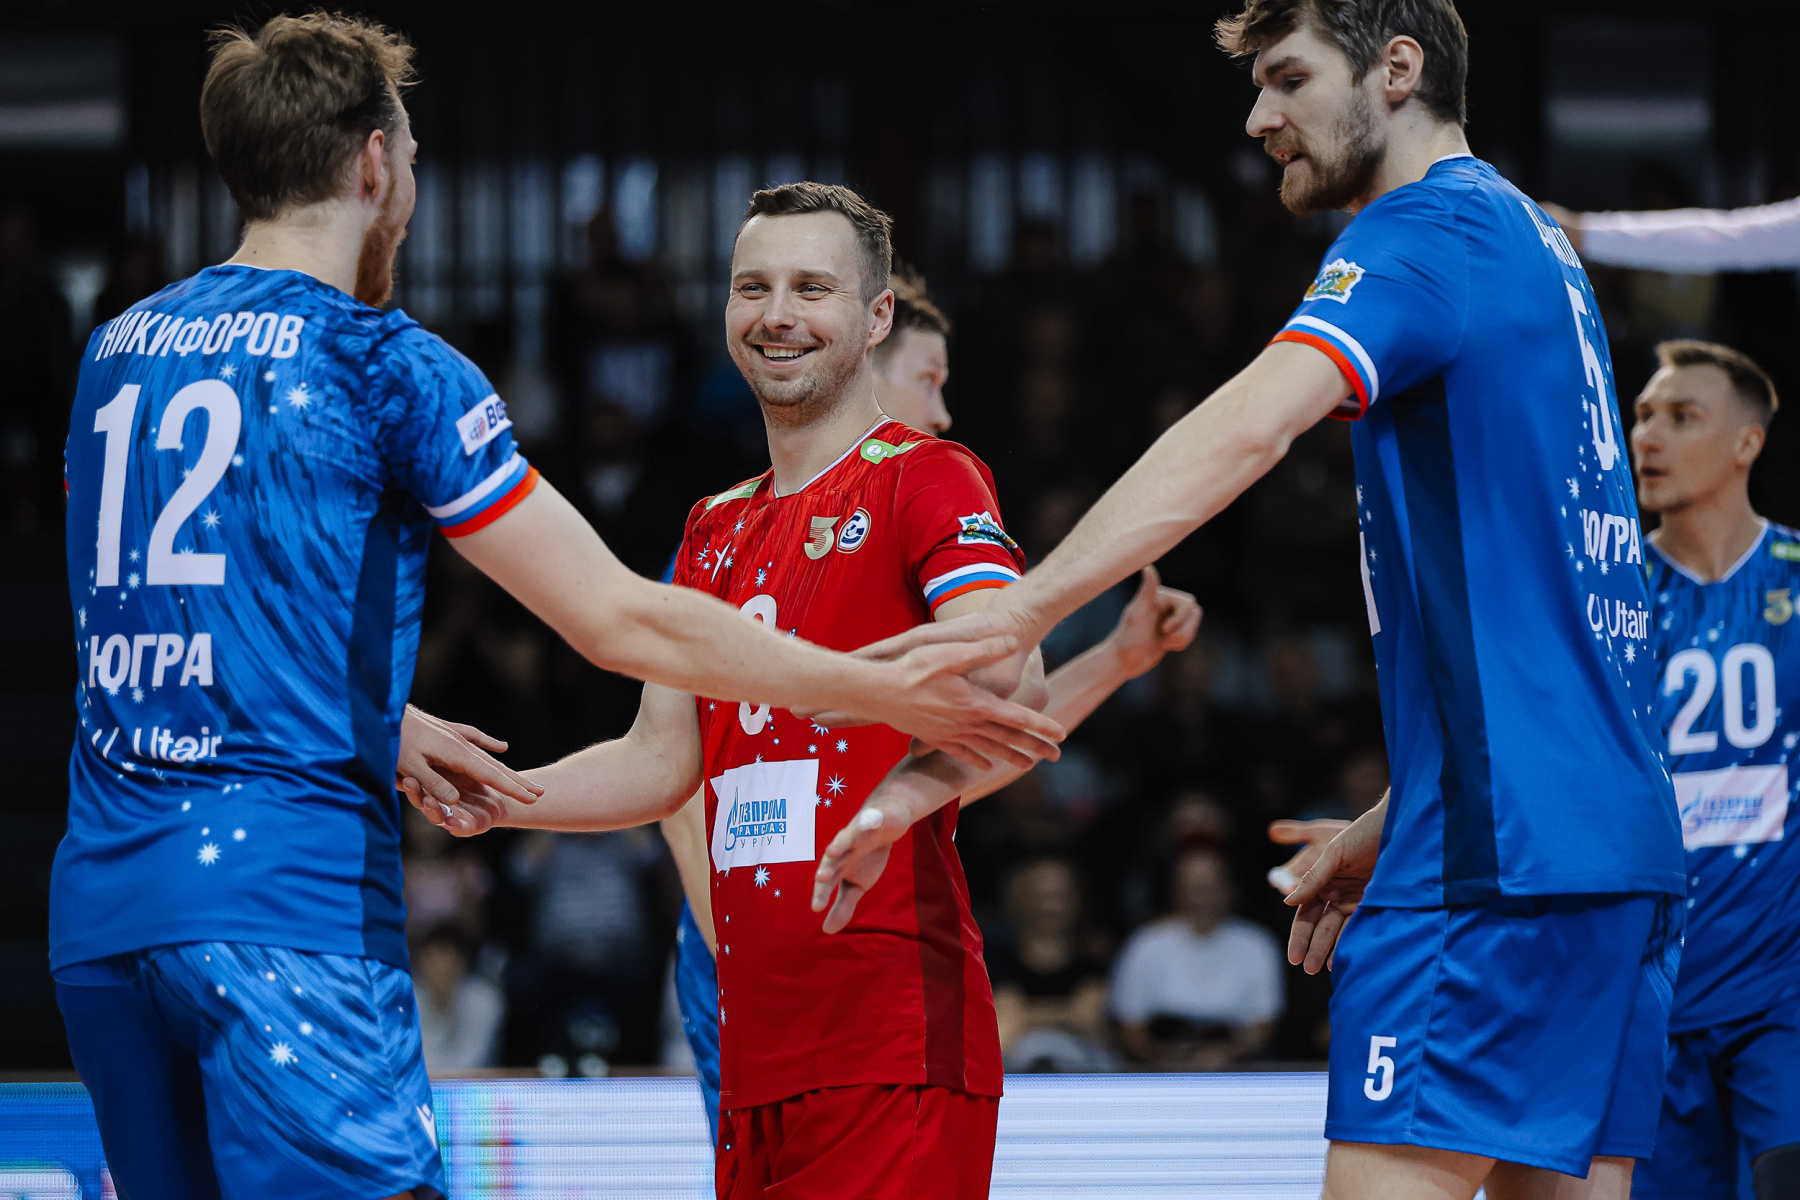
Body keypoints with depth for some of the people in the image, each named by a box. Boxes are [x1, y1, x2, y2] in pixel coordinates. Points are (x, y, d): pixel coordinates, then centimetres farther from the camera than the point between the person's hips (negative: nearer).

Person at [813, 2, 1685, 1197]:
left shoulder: (1428, 230, -9)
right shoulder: (1531, 241, 21)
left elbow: (1245, 430, -26)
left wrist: (1015, 612, -35)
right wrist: (1398, 823, 25)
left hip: (1503, 857, -10)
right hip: (1622, 837, 10)